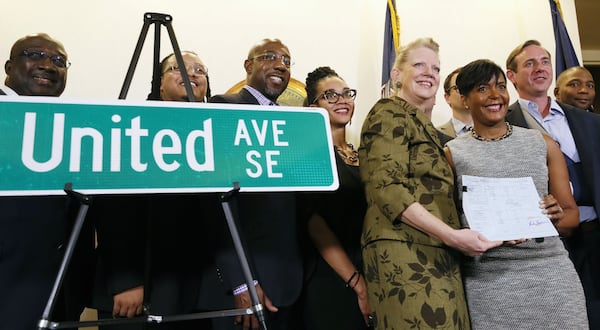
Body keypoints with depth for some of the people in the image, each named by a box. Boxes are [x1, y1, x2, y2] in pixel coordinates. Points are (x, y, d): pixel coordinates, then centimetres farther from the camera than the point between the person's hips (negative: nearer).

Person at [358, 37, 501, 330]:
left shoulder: (424, 126, 23)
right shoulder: (389, 114, -4)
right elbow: (387, 187, -17)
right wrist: (451, 235, -20)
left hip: (436, 254, 9)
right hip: (406, 253, -9)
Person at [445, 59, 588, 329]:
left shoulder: (543, 144, 9)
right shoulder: (452, 154, 2)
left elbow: (572, 215, 11)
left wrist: (556, 218, -11)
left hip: (551, 271, 3)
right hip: (487, 279, -2)